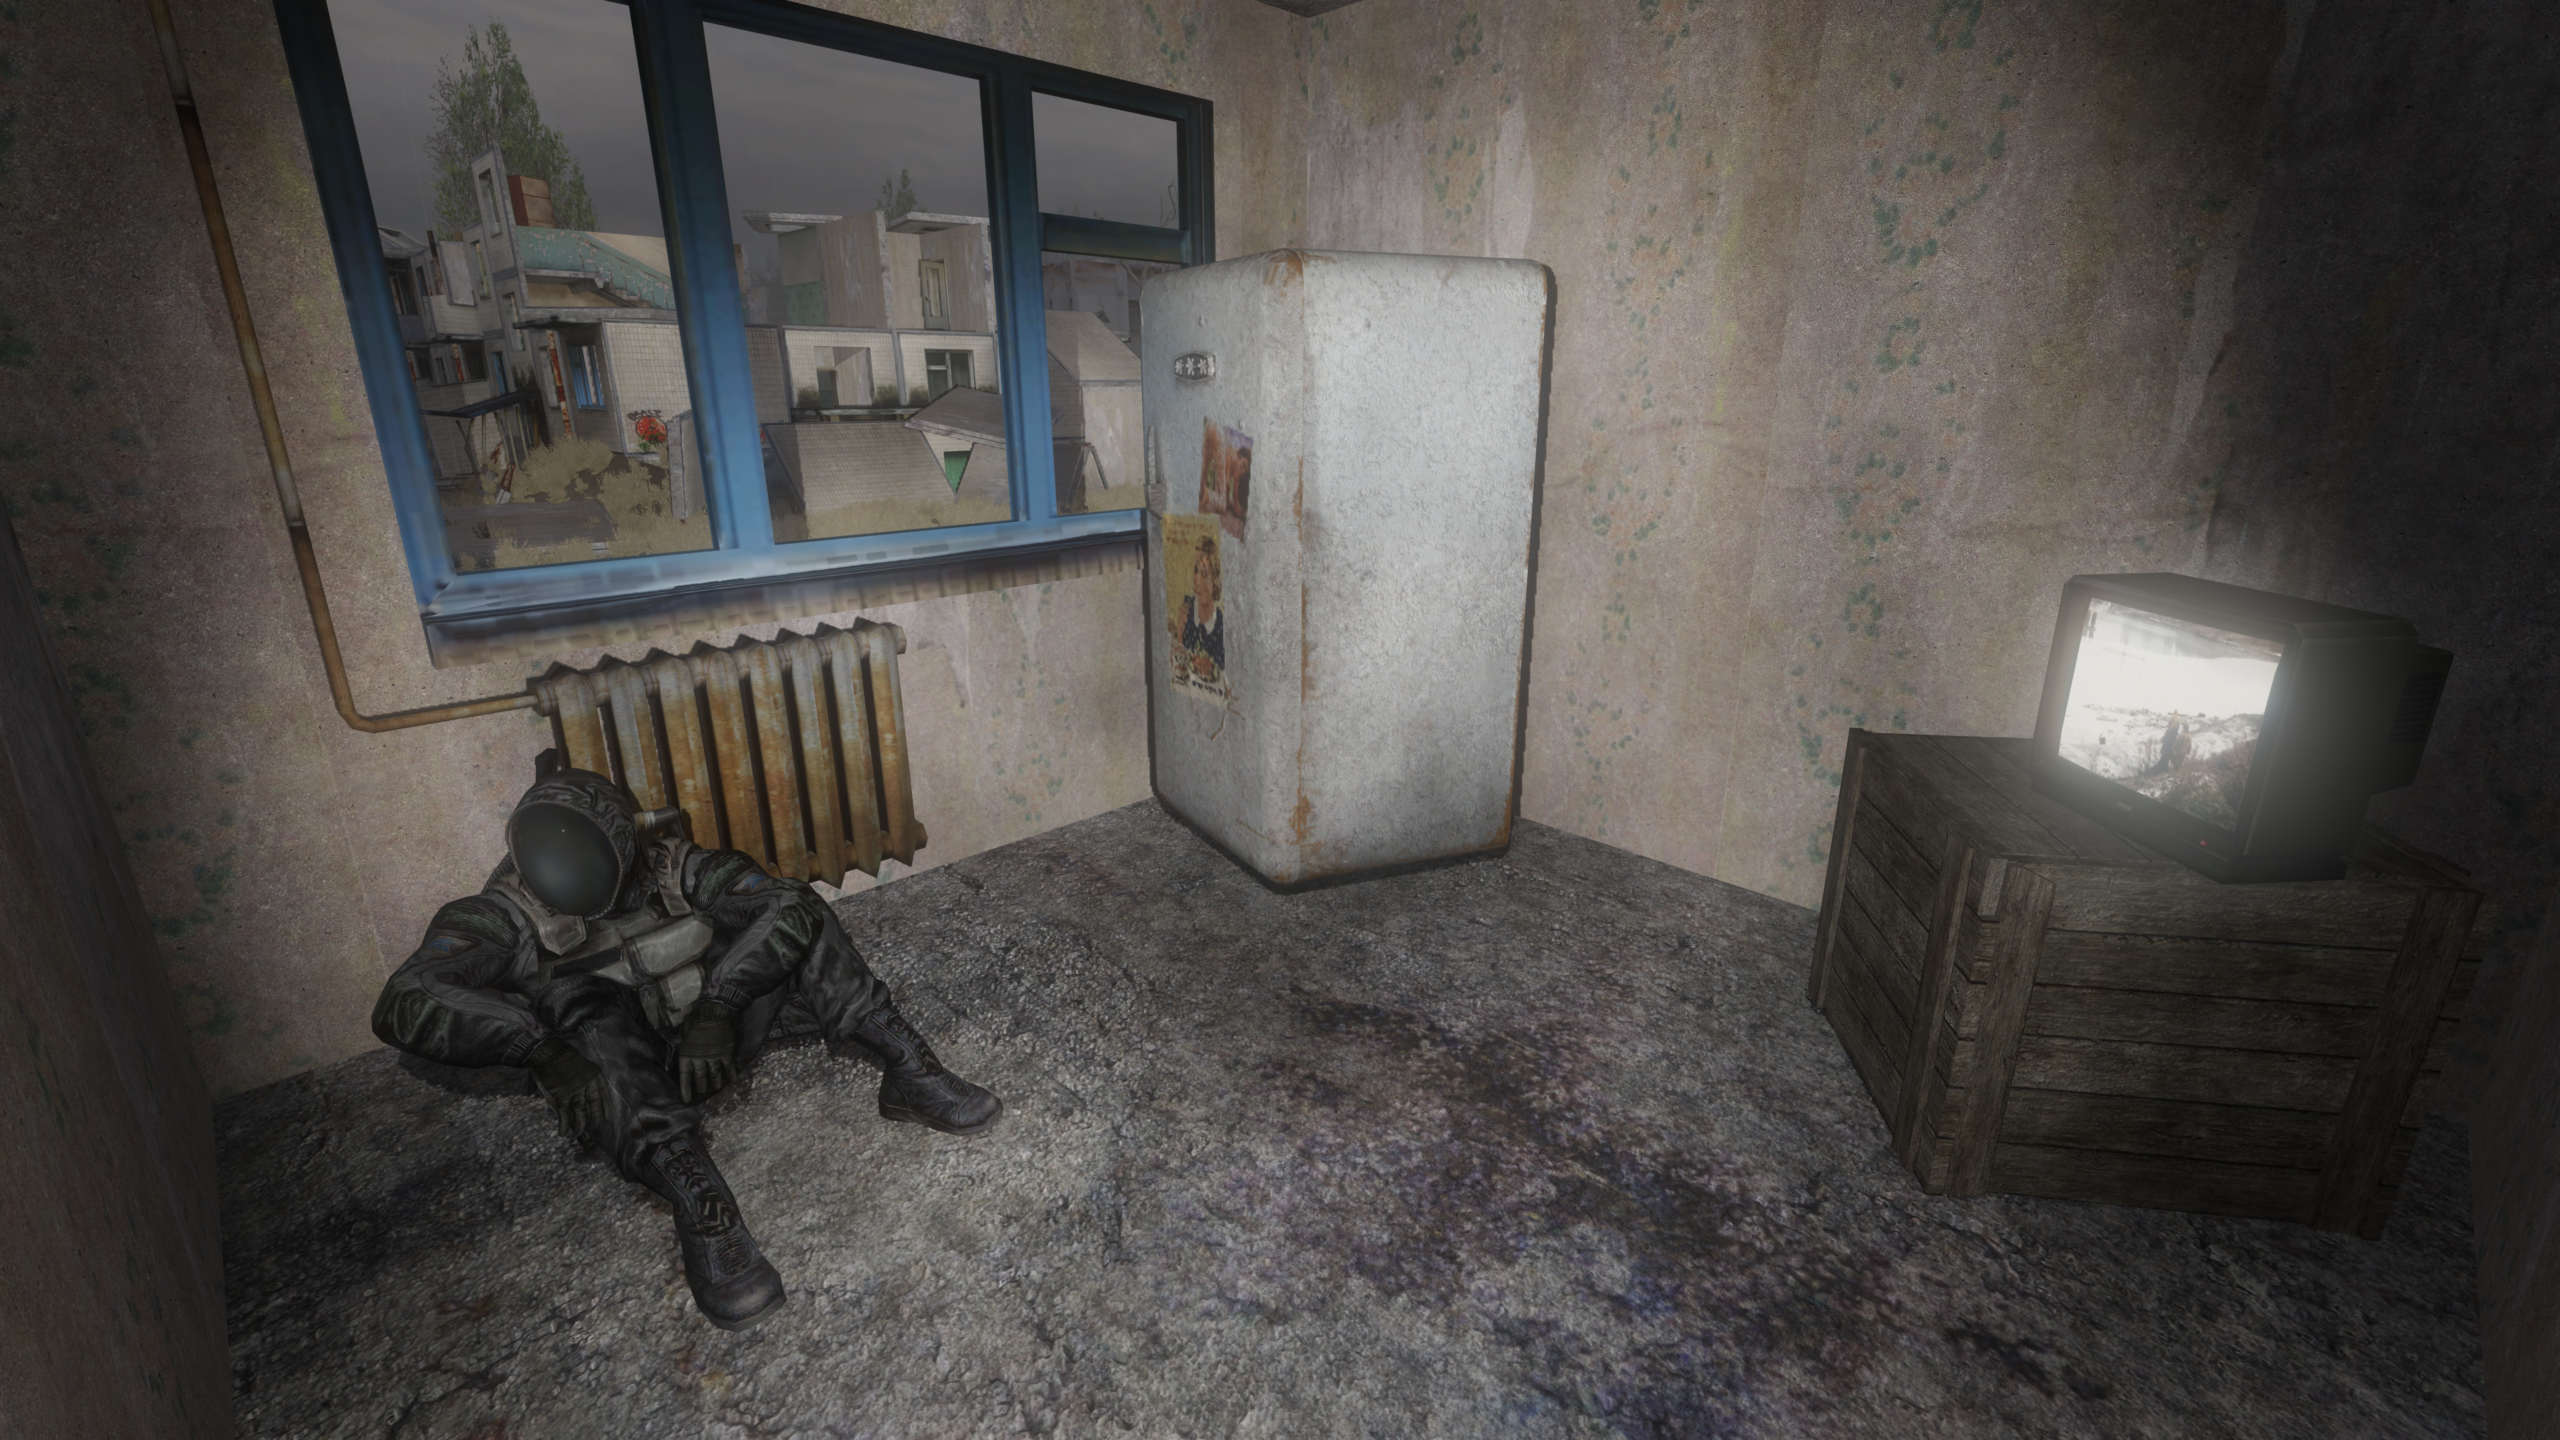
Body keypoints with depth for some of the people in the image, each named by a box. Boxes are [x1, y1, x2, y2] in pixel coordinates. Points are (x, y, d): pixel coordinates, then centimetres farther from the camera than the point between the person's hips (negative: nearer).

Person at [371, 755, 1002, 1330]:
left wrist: (717, 1007, -34)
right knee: (577, 998, -33)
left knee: (791, 917, -16)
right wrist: (541, 1044, -41)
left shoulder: (675, 868, -9)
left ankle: (909, 1073, -22)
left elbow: (787, 903, -22)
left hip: (709, 1043, 2)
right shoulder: (505, 912, -12)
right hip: (610, 1082, -1)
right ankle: (697, 1203, -47)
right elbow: (406, 1003, -27)